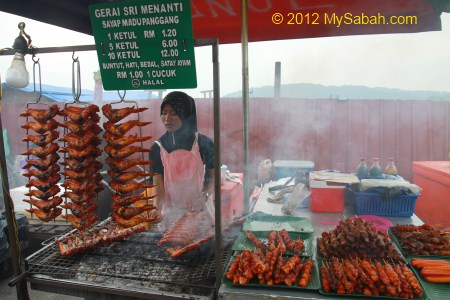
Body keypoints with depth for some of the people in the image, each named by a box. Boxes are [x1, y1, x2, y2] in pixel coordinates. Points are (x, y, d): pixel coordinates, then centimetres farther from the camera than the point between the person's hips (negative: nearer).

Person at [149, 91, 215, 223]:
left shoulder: (203, 143, -7)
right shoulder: (158, 148, -4)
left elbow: (214, 175, 2)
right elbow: (158, 186, -8)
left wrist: (205, 195, -15)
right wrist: (161, 215, -21)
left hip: (200, 210, 0)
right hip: (172, 212, 0)